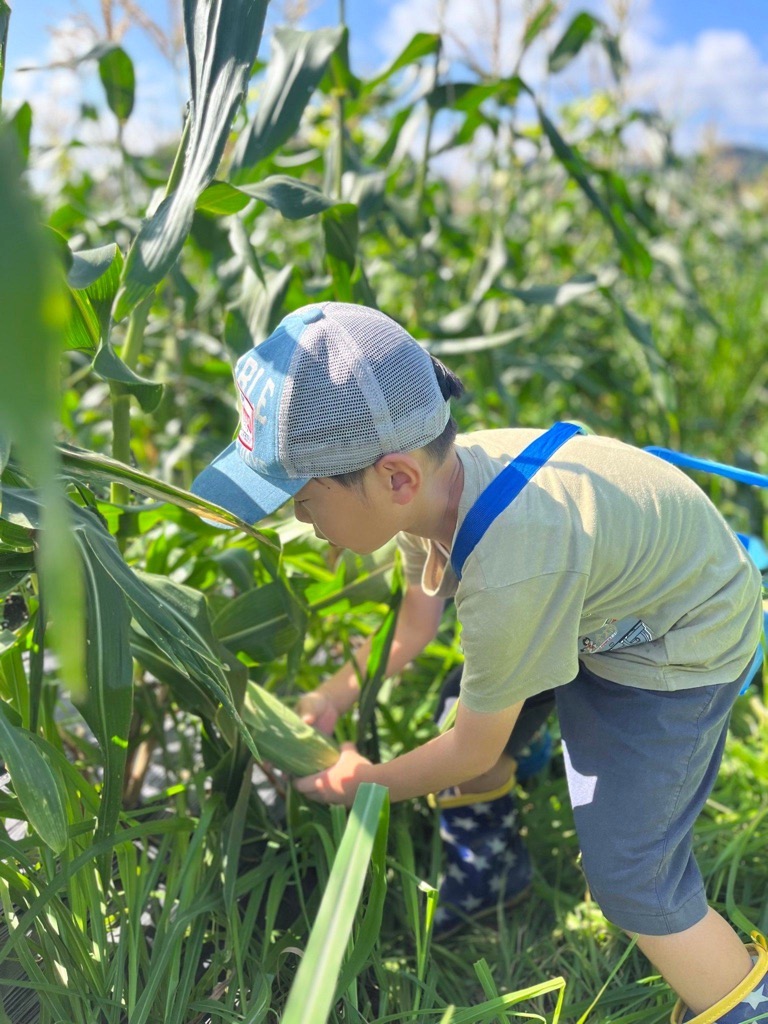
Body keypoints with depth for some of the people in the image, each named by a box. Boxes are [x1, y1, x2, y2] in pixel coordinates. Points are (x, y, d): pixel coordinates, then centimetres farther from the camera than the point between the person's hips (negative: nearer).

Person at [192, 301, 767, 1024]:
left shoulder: (509, 576, -41)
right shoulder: (437, 478, -18)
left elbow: (473, 753, -22)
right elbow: (415, 621, 3)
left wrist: (363, 785, -5)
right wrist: (329, 699, -7)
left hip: (678, 648, -8)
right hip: (599, 600, 8)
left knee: (626, 874, -9)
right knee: (471, 699, 13)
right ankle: (489, 859, 37)